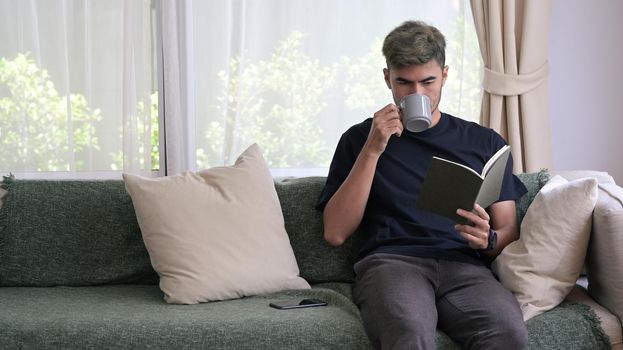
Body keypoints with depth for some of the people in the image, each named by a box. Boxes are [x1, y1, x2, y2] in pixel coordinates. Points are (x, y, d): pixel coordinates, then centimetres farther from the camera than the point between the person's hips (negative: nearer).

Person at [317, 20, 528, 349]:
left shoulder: (485, 142, 21)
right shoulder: (360, 138, 17)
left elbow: (508, 230, 18)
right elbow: (335, 232, 6)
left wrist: (489, 240, -7)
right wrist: (373, 150, -2)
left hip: (464, 265, 3)